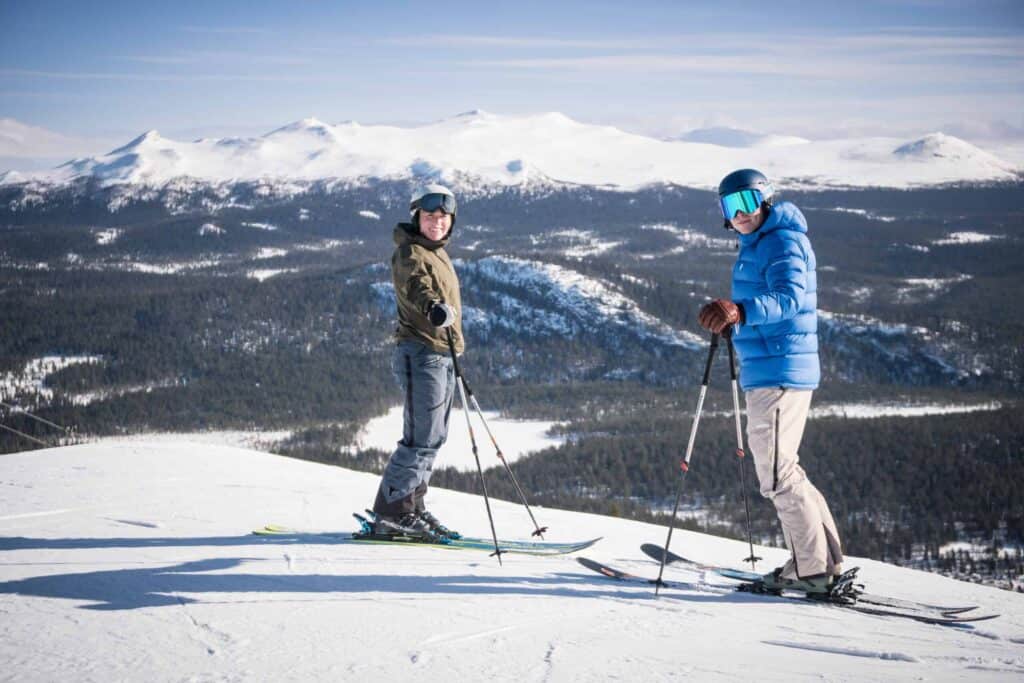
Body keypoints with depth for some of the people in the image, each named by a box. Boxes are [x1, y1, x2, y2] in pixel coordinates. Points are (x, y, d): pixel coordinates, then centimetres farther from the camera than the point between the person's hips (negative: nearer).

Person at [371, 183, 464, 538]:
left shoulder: (437, 253, 20)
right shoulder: (409, 253, -10)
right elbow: (416, 286, -31)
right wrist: (434, 308, -53)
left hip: (442, 355, 10)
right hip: (421, 352, -10)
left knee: (433, 438, 12)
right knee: (423, 437, -12)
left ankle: (411, 507, 20)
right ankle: (391, 512, -5)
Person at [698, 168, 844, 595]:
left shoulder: (781, 242, -13)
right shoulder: (758, 244, 18)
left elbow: (789, 298, -31)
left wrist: (741, 311, -46)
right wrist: (733, 320, 25)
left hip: (779, 372, -11)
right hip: (767, 373, 11)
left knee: (777, 473, -7)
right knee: (782, 469, 17)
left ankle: (812, 569, -2)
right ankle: (825, 559, 23)